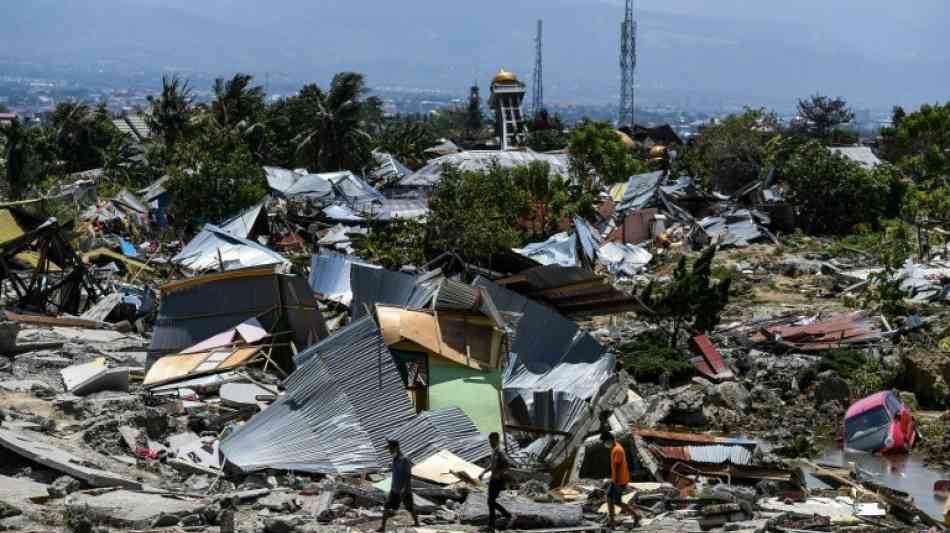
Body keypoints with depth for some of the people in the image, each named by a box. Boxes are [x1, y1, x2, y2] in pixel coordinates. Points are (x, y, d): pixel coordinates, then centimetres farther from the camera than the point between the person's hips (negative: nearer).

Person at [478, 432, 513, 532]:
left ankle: (507, 515, 9)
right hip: (493, 479, 9)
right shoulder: (494, 452, 10)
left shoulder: (500, 452, -18)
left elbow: (509, 464, -29)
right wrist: (483, 473, 19)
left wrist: (499, 473, -28)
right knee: (491, 502, 9)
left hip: (499, 480, -9)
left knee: (491, 501, -9)